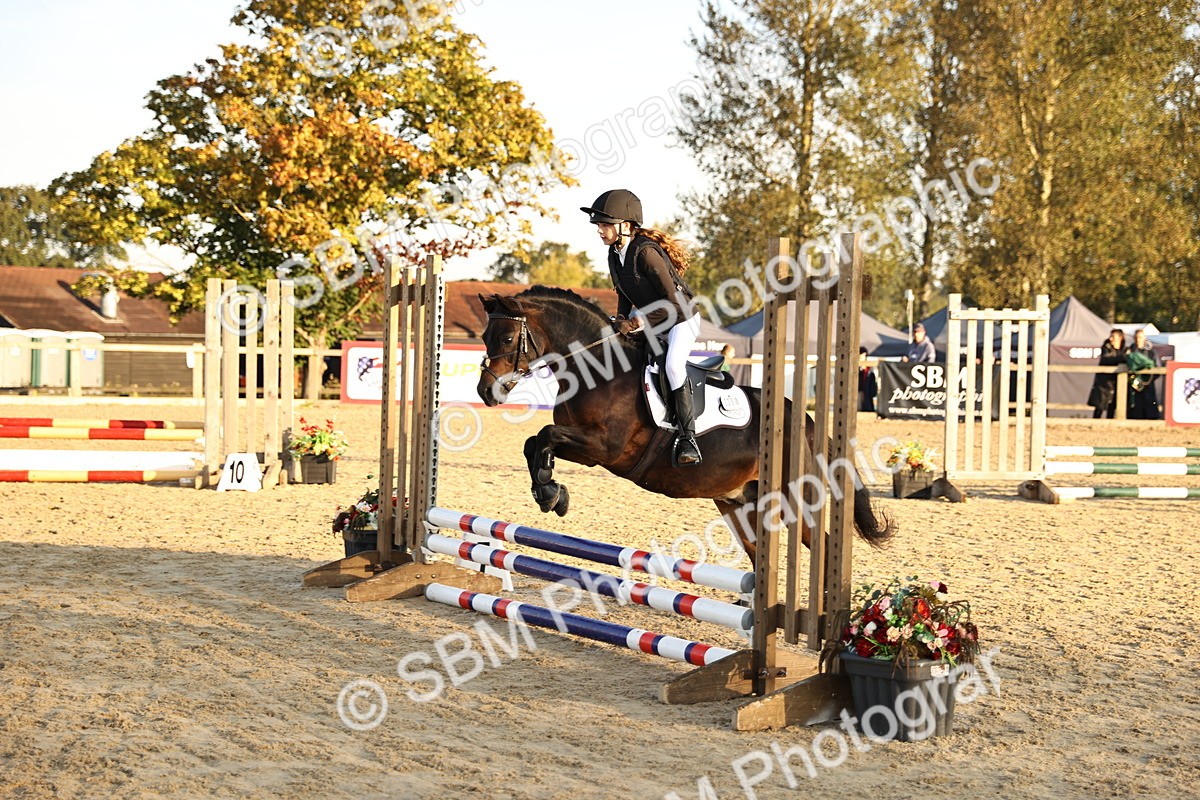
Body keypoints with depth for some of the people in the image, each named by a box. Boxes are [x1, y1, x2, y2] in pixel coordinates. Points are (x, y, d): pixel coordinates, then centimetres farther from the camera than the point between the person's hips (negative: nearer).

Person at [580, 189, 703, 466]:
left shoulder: (645, 252, -27)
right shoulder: (615, 254, -1)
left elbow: (673, 303, -27)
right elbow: (625, 296, 12)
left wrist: (638, 323, -28)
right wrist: (622, 322, -5)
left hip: (681, 318, -9)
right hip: (646, 318, 9)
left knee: (673, 364, -32)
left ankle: (687, 436, -26)